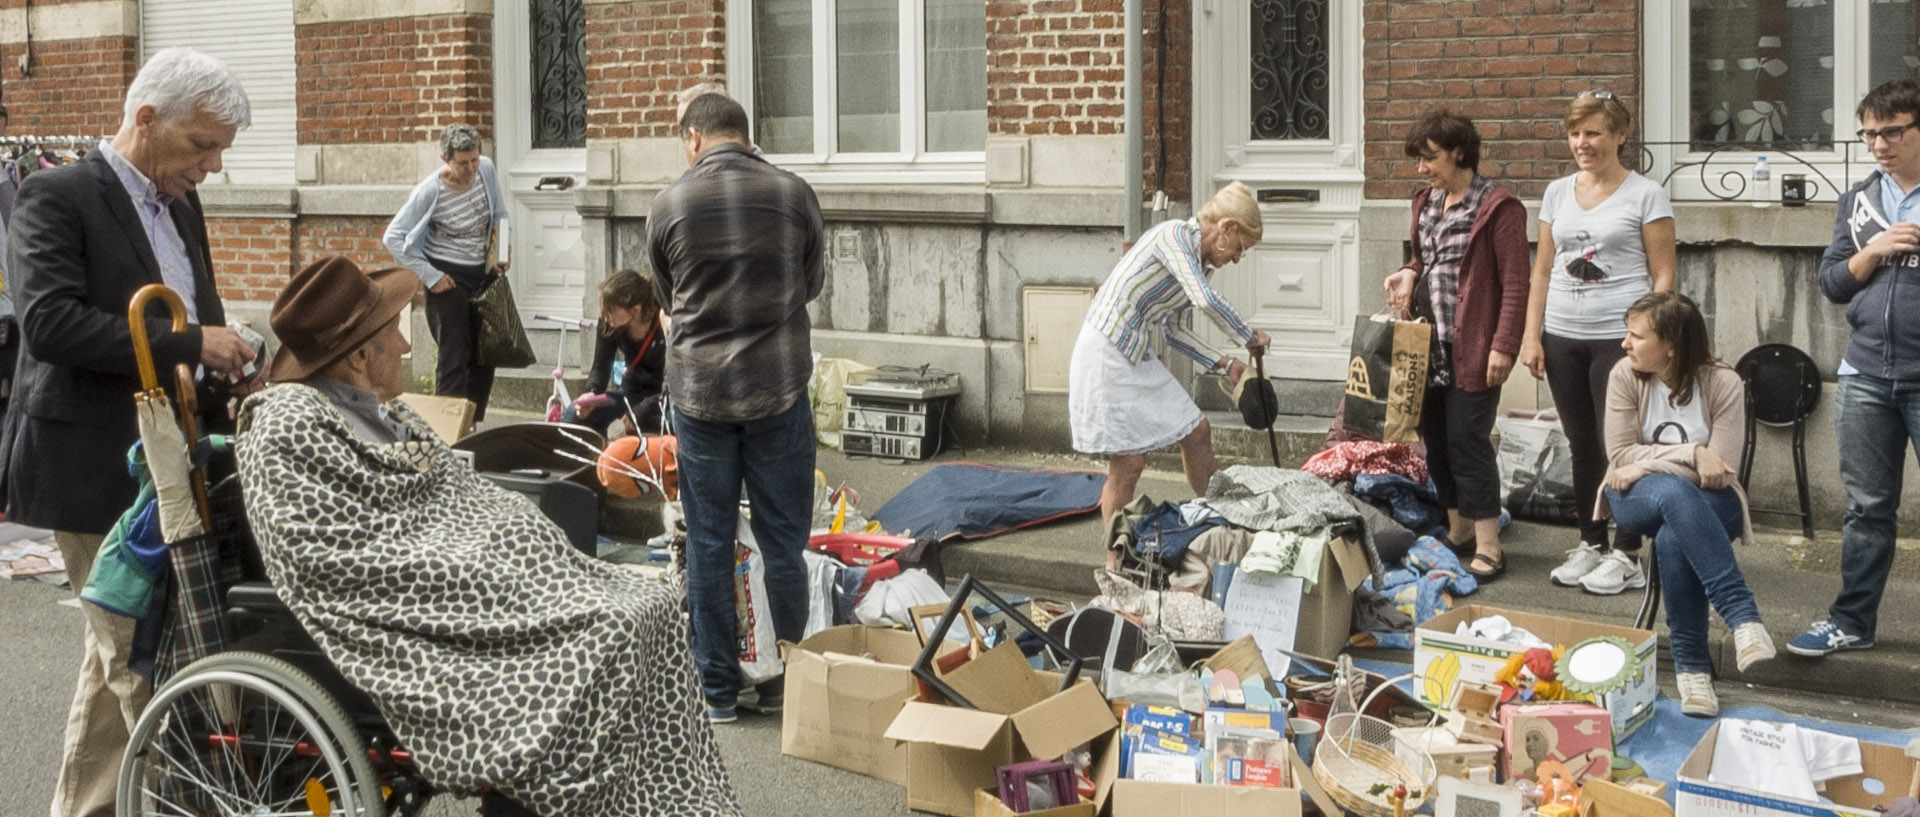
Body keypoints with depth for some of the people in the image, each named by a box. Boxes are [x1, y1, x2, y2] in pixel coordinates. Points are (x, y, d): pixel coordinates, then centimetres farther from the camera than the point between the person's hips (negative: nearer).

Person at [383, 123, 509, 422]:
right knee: (454, 358, -9)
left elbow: (499, 215, 13)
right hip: (448, 277, -6)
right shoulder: (430, 191, -19)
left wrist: (500, 256, 1)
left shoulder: (486, 169, -5)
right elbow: (393, 237, -15)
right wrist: (430, 276, -16)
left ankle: (473, 426, 20)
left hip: (482, 273, 6)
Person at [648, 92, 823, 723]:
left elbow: (667, 300, 10)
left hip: (698, 390, 0)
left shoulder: (669, 206, -3)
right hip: (779, 387, 0)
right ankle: (781, 683, 16)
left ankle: (717, 690, 14)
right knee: (783, 541, 9)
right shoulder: (793, 195, -3)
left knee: (708, 541, 9)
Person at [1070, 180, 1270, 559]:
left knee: (1197, 431, 12)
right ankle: (1114, 563, 7)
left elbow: (1175, 331, 19)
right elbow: (1206, 300, -28)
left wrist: (1225, 363, 10)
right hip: (1106, 354, -10)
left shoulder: (1201, 265, 13)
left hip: (1138, 357, 10)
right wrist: (1249, 337, -14)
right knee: (1128, 463, -6)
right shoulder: (1174, 234, -16)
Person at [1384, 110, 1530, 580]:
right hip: (1429, 344, 8)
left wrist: (1503, 346, -18)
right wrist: (1409, 274, 5)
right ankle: (1459, 529, 25)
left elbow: (1515, 284, -13)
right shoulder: (1426, 202, 14)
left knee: (1467, 440, -8)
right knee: (1436, 439, 12)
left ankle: (1489, 548, -2)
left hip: (1472, 348, -8)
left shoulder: (1498, 208, -10)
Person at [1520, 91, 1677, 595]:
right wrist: (1531, 336, 8)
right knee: (1582, 445, 10)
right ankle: (1591, 545, 20)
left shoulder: (1645, 195, -2)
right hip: (1563, 338, 5)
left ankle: (1626, 556, 6)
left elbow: (1662, 276, -3)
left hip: (1619, 337, -5)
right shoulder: (1558, 193, 12)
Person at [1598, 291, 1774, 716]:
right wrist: (1692, 454, -19)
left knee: (1673, 538, -38)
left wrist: (1646, 465, -15)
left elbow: (1720, 470, -15)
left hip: (1707, 504, -1)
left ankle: (1692, 665, -30)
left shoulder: (1723, 383, -11)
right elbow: (1620, 456, -9)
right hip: (1637, 502, 1)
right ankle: (1742, 616, -44)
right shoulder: (1625, 375, -6)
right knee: (1674, 492, -38)